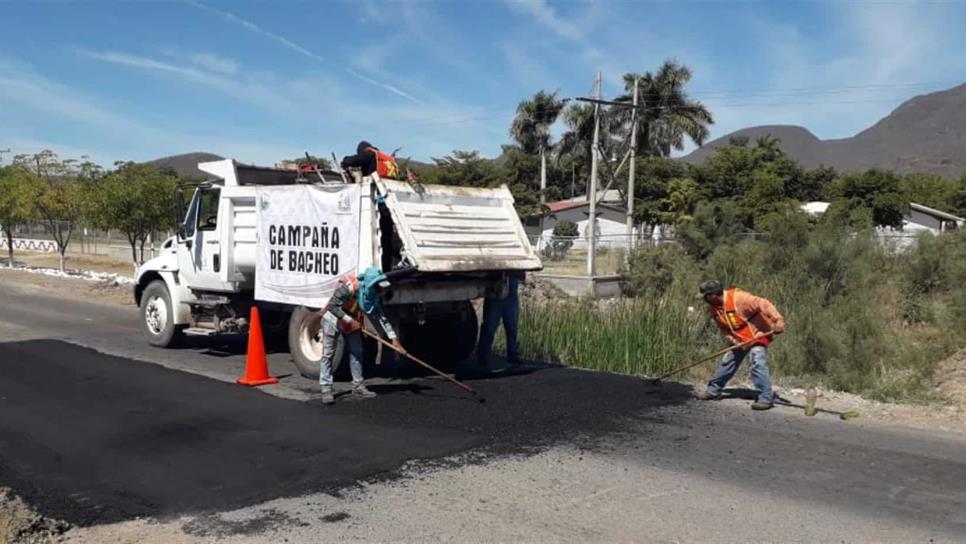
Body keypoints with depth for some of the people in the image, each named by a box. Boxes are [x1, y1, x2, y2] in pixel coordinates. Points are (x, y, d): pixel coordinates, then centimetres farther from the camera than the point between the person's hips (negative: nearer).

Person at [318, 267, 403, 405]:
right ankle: (326, 390, -5)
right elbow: (332, 306, -29)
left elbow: (381, 317, -7)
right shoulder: (348, 287, -32)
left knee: (356, 352, 5)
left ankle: (358, 386, 14)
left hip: (352, 323, 7)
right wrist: (349, 320, -30)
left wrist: (393, 338, -11)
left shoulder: (371, 296, -11)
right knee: (328, 354, -6)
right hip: (333, 320, -7)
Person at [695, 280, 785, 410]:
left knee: (757, 363, -21)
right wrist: (734, 340, -12)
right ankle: (713, 391, 25)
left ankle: (766, 398, -16)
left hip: (757, 334, -8)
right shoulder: (713, 307, -4)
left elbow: (763, 304, -34)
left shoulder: (738, 297, -29)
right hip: (739, 339, 8)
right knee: (727, 362, 12)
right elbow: (723, 328, 5)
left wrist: (777, 320, -43)